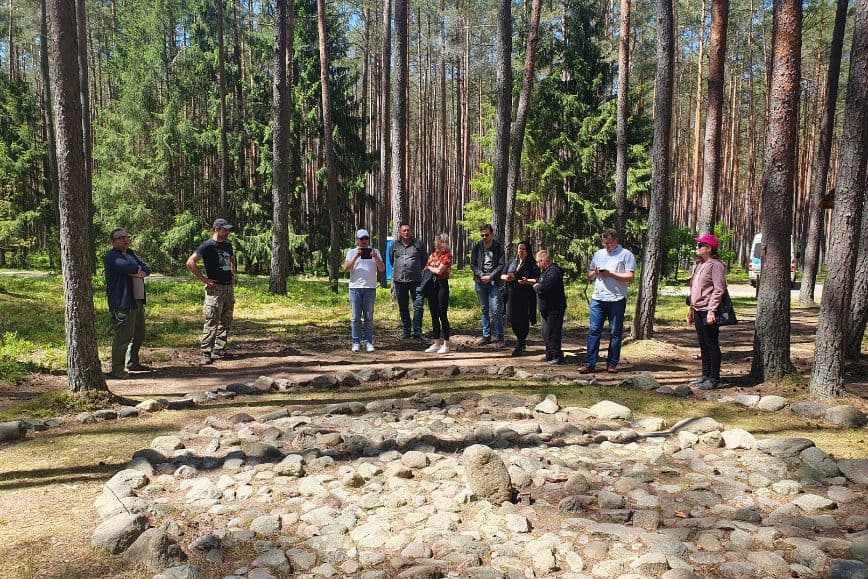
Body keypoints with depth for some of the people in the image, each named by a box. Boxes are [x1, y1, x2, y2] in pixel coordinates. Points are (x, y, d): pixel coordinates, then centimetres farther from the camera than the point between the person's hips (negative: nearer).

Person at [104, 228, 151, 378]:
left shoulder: (131, 254, 20)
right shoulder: (111, 256, -8)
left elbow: (146, 269, 9)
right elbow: (129, 267, -26)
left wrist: (139, 273, -12)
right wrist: (138, 270, -6)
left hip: (138, 301, 9)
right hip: (123, 303, -9)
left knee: (139, 335, 18)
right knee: (123, 337, -9)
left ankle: (132, 363, 32)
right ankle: (117, 370, -3)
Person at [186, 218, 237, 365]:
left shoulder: (228, 245, 14)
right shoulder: (208, 245, -9)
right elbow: (190, 262, -16)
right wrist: (203, 279, -15)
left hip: (229, 288, 8)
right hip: (215, 288, -8)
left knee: (226, 321, 10)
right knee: (212, 322, -8)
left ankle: (219, 350, 19)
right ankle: (206, 353, -3)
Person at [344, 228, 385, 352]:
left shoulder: (375, 251, 11)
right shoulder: (352, 252, 9)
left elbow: (382, 268, 3)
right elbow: (346, 268, -5)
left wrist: (375, 257, -13)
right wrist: (356, 256, -16)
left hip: (370, 288, 0)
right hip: (355, 287, 0)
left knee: (369, 317, 2)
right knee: (355, 317, 1)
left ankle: (368, 342, 7)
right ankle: (356, 342, 7)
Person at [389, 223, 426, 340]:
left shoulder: (418, 244, 4)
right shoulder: (394, 245, 8)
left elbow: (423, 260, 15)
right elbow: (391, 260, 22)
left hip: (415, 280, -2)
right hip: (399, 280, 2)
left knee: (418, 306, -8)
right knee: (403, 308, 8)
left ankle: (417, 331, -5)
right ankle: (406, 331, 16)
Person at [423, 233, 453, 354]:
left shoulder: (447, 255, -7)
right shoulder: (433, 254, 13)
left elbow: (439, 271, -15)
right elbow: (426, 269, 18)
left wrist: (429, 267, 0)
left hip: (442, 285, -7)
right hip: (431, 285, 7)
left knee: (443, 315, -5)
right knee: (434, 315, 9)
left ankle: (446, 345, 1)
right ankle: (436, 343, 16)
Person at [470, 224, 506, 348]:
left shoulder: (498, 247, -1)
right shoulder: (477, 247, 6)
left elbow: (502, 265, -4)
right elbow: (472, 264, 6)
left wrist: (490, 276, -13)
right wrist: (481, 275, -9)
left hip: (495, 282, -3)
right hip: (480, 282, 3)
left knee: (496, 311, -7)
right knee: (484, 310, 10)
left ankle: (500, 338, 1)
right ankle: (486, 336, 18)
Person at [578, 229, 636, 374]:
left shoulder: (626, 255, 1)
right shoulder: (598, 254, 17)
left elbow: (630, 277, -8)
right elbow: (589, 276, 22)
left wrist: (611, 274, -13)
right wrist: (595, 273, 0)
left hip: (617, 299, -4)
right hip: (598, 298, 4)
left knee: (615, 333, 4)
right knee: (593, 331, -2)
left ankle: (612, 364, 11)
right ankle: (590, 363, -1)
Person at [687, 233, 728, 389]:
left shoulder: (716, 265, -12)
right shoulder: (701, 265, 17)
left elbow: (719, 289, -18)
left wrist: (711, 311, -23)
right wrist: (692, 309, 20)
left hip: (708, 312, -9)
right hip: (698, 311, 9)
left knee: (712, 345, -3)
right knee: (703, 344, 14)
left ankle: (714, 379, 3)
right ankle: (706, 375, 23)